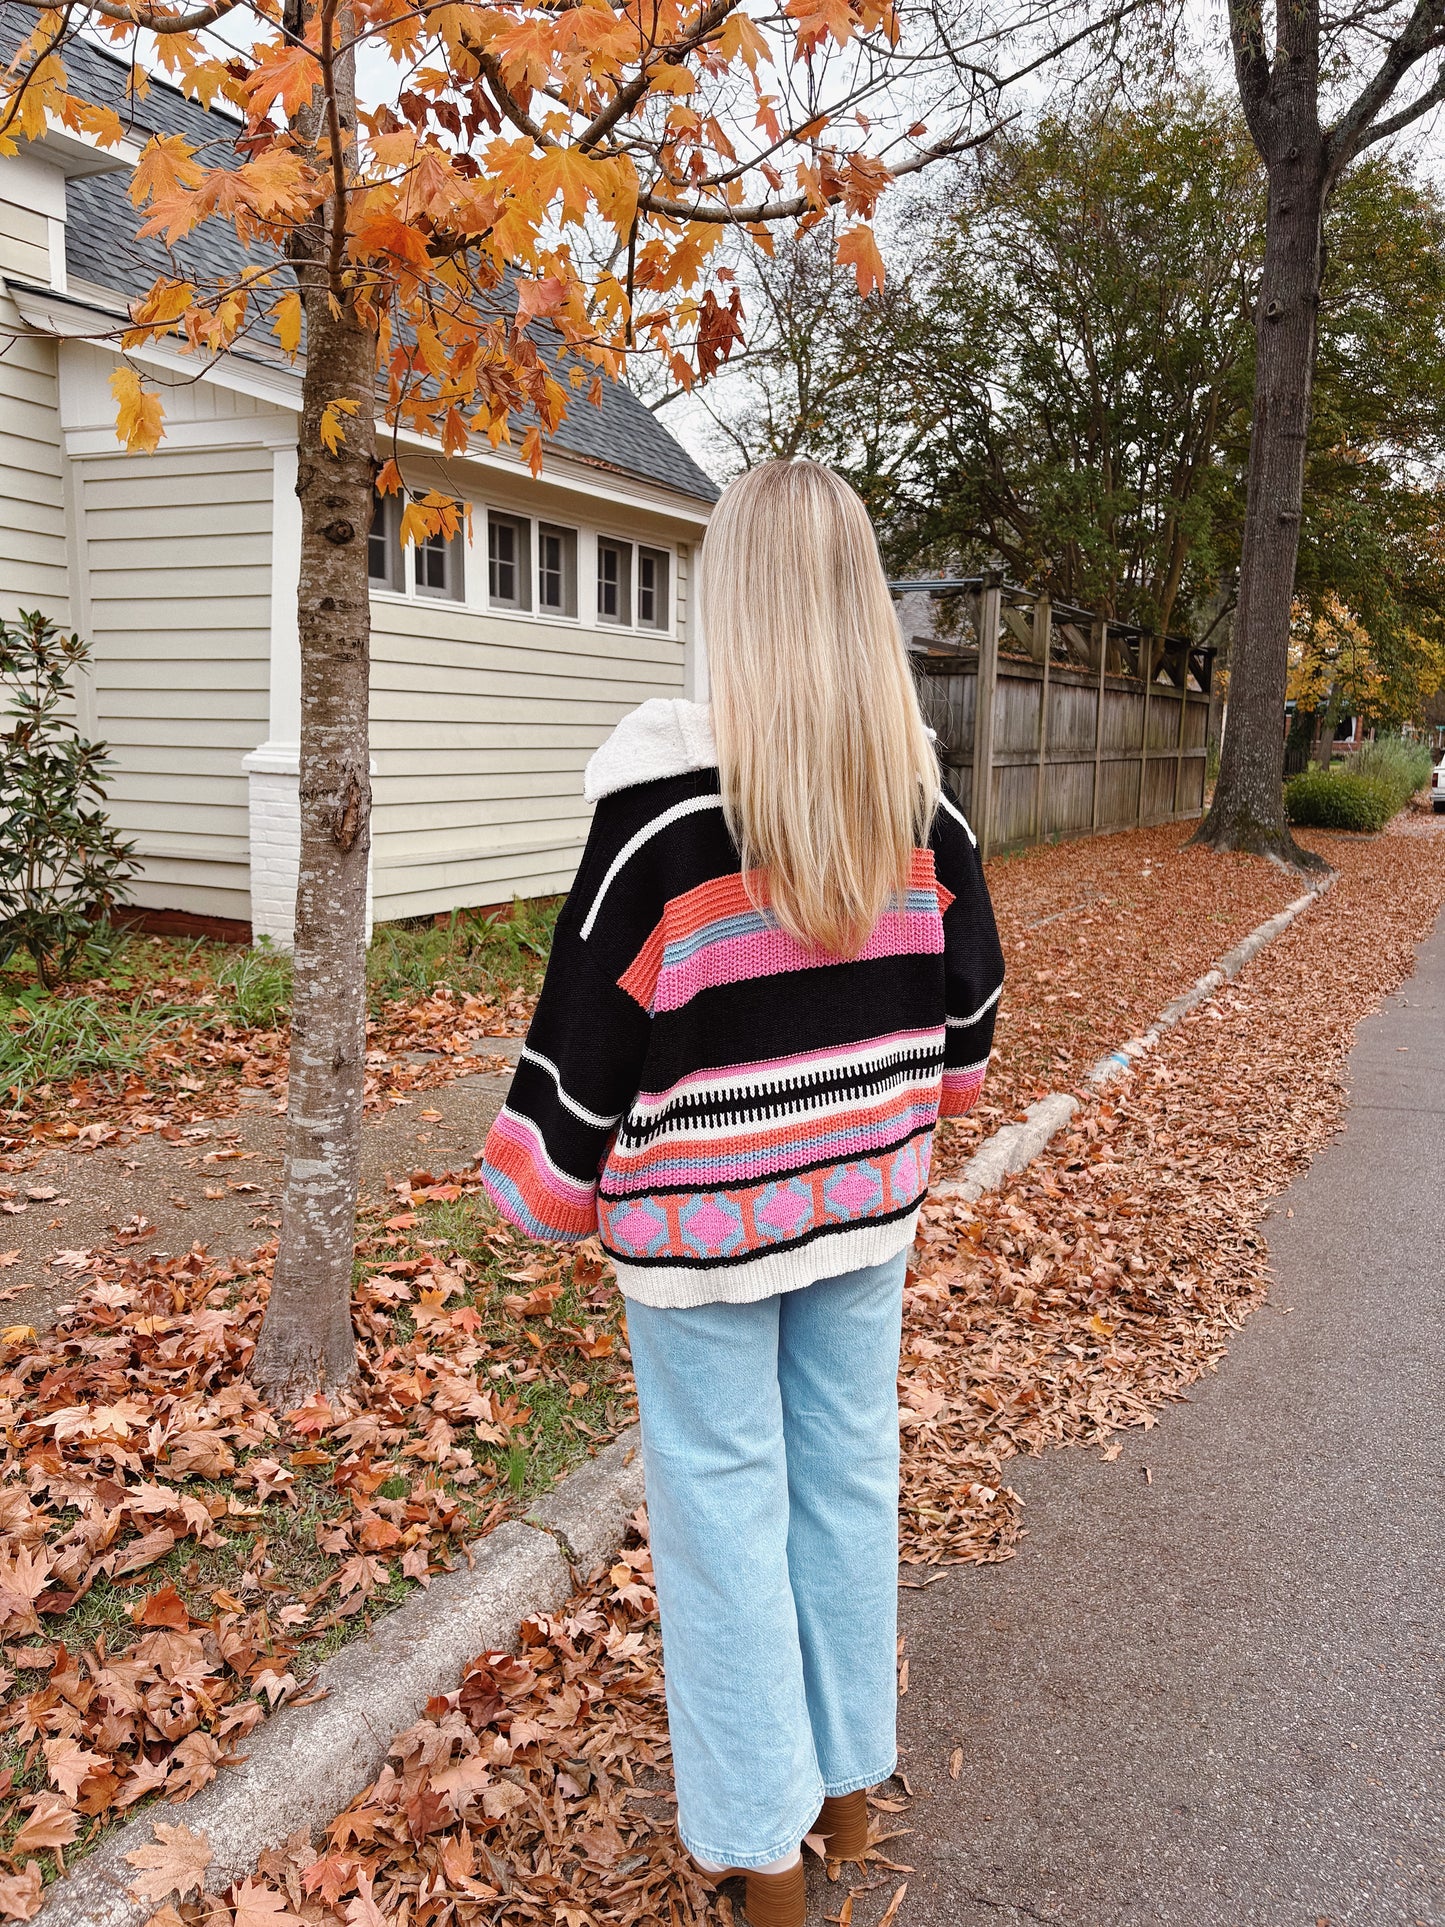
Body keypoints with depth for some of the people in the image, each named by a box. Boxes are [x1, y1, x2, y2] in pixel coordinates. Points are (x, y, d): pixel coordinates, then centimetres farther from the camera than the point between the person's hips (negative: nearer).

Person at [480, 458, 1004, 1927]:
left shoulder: (670, 781, -19)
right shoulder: (916, 782, -2)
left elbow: (595, 1005, -15)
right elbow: (963, 979, 8)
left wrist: (546, 1186, -1)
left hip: (707, 1209, -5)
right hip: (867, 1192, 5)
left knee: (725, 1500, 10)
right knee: (851, 1471, 18)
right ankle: (849, 1786, 38)